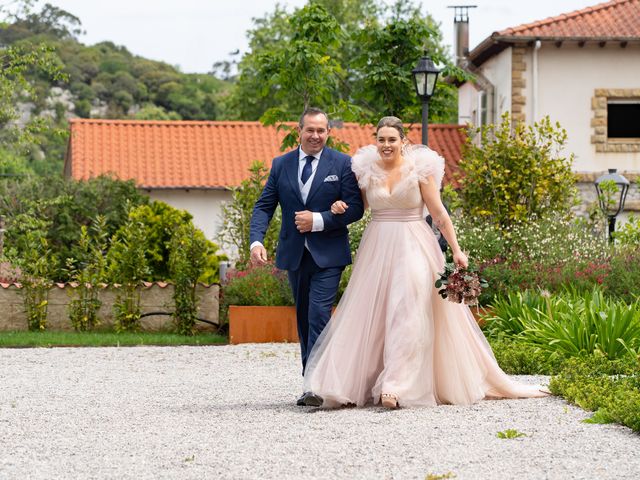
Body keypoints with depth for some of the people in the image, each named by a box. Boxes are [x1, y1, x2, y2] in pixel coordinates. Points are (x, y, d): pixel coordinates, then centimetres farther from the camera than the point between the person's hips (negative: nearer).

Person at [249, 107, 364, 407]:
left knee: (319, 316, -15)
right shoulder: (281, 165, 7)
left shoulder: (342, 164, -2)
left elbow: (355, 208, -6)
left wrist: (318, 220, -17)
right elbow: (264, 206, 3)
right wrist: (256, 241, -13)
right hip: (294, 255, 4)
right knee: (304, 320, 12)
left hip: (328, 255, -4)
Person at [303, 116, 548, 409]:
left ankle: (396, 387, -14)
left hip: (412, 247, -3)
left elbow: (439, 214, -3)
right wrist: (341, 207, -3)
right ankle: (348, 384, 5)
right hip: (377, 249, 3)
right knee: (368, 316, 1)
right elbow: (358, 205, 19)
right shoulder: (366, 170, 5)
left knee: (407, 315, -11)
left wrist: (456, 250, -8)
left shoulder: (419, 169, -4)